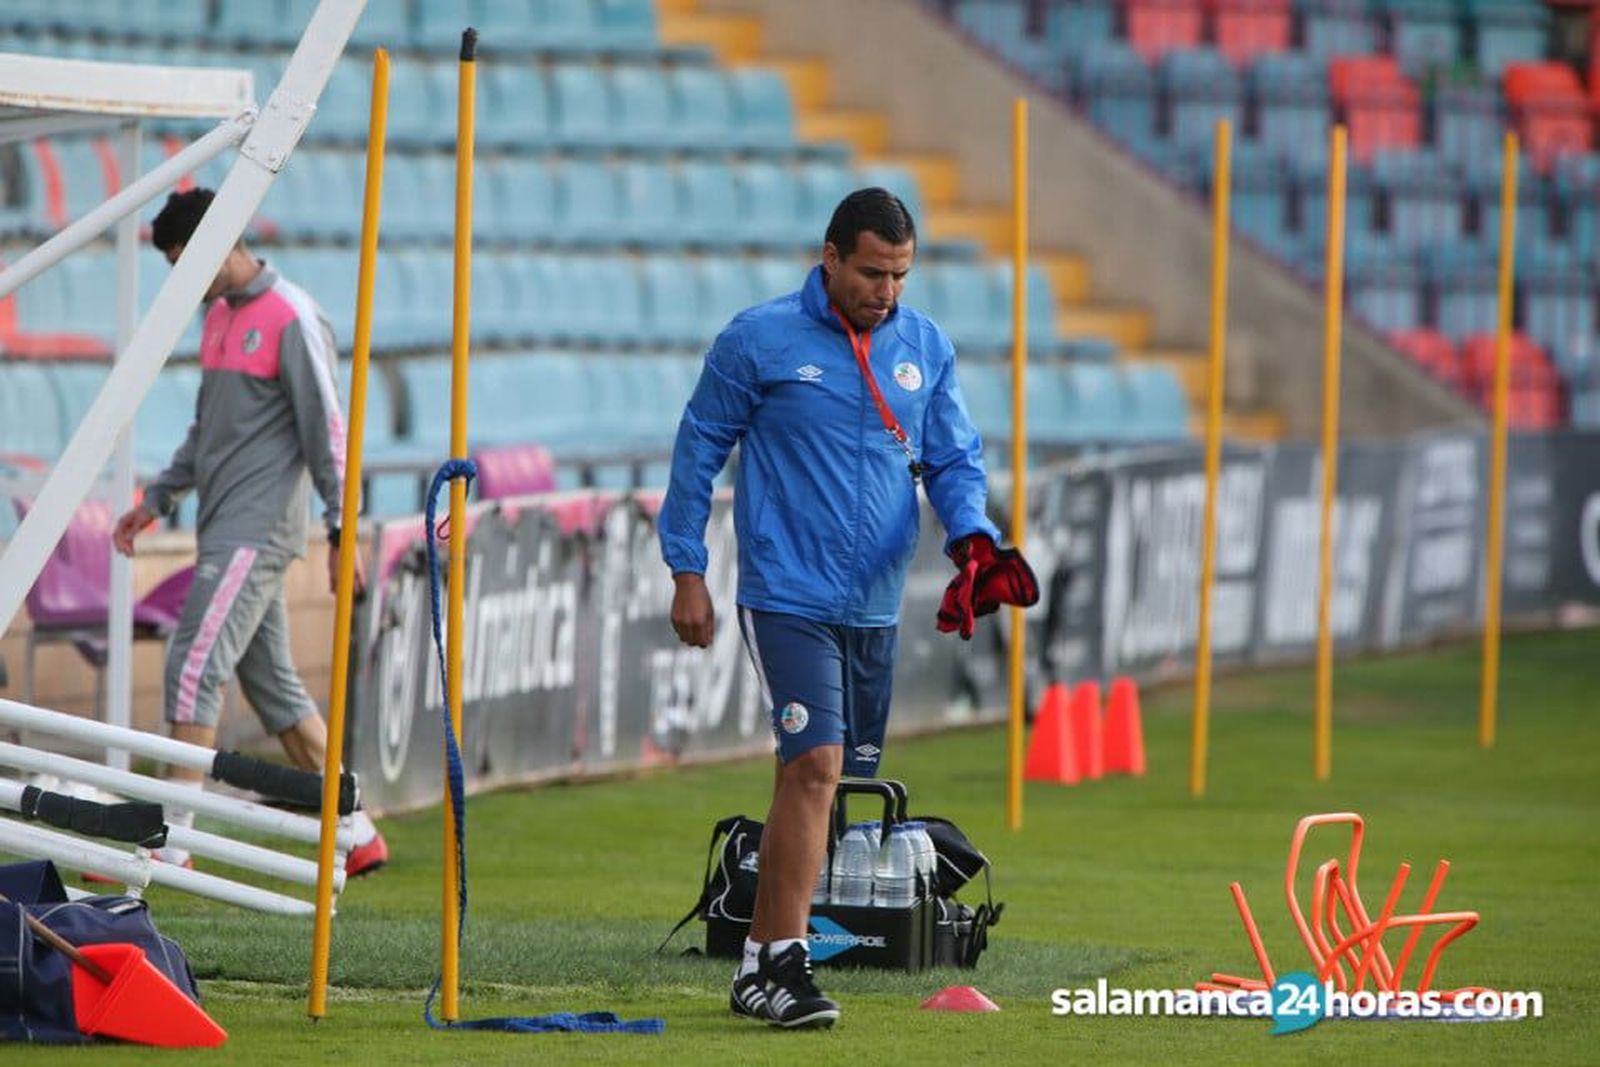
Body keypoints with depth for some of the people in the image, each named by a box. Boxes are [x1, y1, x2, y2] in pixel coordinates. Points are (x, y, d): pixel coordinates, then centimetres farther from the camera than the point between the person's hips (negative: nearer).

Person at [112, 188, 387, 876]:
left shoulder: (291, 319, -11)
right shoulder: (219, 316, 16)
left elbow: (326, 431, -12)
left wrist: (341, 532, -14)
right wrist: (158, 498, 18)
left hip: (256, 531, -9)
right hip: (226, 530, 9)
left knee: (194, 667, -15)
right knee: (272, 686, 10)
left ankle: (173, 844, -17)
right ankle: (358, 837, 16)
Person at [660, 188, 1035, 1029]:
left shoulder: (928, 350, 10)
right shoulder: (759, 341, -3)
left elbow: (954, 458, 14)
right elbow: (699, 449, 3)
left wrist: (971, 535, -7)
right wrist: (687, 571, 1)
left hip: (876, 606, 5)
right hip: (788, 599, -5)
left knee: (841, 780, 7)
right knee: (816, 765, -18)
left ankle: (760, 965, 16)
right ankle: (780, 963, -16)